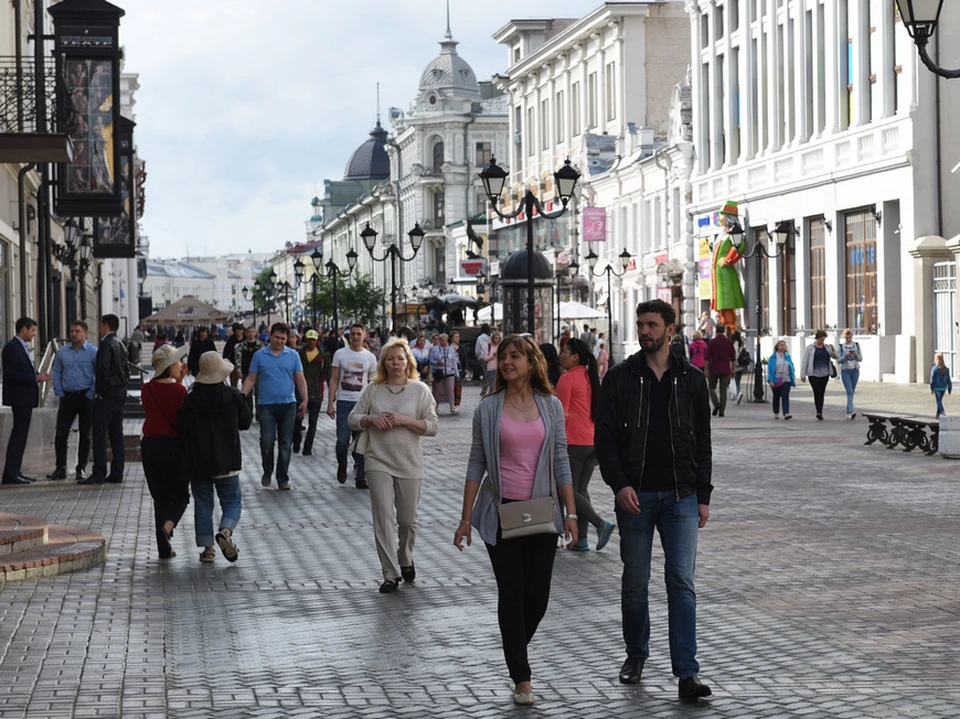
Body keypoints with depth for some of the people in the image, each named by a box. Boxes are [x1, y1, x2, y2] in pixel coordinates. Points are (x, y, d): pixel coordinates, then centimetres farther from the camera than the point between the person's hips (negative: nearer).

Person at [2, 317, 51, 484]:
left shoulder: (21, 347, 17)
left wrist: (38, 376, 6)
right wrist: (35, 378, -22)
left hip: (25, 398, 10)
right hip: (19, 397, -10)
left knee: (20, 434, 11)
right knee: (19, 434, -10)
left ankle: (15, 471, 15)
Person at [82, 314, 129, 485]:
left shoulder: (106, 344, -12)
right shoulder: (120, 345, 16)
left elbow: (103, 369, -20)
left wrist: (100, 392, -14)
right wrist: (122, 390, 17)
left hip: (107, 394, -9)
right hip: (120, 393, 9)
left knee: (100, 434, -9)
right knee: (116, 434, 9)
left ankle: (99, 473, -13)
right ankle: (117, 473, 10)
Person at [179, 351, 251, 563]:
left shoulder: (190, 400, -6)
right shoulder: (233, 397, -7)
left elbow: (182, 429, 0)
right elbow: (245, 423, 5)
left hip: (198, 461, 1)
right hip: (227, 461, -1)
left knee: (203, 504, 11)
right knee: (232, 502, 8)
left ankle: (207, 548, 8)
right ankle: (225, 531, -19)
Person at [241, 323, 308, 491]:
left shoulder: (293, 356, 7)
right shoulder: (259, 356, 5)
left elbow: (300, 379, 6)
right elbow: (251, 379, 6)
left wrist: (305, 400, -5)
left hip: (288, 404, 1)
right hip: (266, 405, -1)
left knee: (285, 444, 3)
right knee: (267, 440, -12)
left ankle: (283, 480, 10)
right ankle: (267, 472, 12)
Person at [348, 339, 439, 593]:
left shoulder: (420, 390, 0)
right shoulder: (373, 389, 4)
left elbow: (433, 427, -4)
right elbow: (353, 419, 9)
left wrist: (404, 420, -17)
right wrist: (372, 419, -12)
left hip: (409, 463, 0)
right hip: (378, 461, 0)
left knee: (407, 519, 10)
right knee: (383, 517, -7)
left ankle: (406, 561, 37)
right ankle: (391, 574, -4)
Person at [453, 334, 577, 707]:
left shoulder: (551, 406, 3)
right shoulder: (488, 409, 0)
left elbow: (561, 462, 5)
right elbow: (476, 464, 2)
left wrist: (570, 513, 1)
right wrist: (465, 518, 0)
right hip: (501, 510, -1)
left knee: (538, 595, 2)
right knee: (512, 593, -2)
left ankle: (515, 650, 31)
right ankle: (521, 679, 5)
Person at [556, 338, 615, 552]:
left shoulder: (566, 379, -10)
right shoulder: (592, 378, 13)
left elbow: (562, 415, -13)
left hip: (575, 443, -8)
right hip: (594, 442, 8)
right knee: (581, 489, 12)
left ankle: (602, 524, -15)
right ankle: (581, 539, 10)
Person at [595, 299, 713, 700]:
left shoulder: (691, 380, 7)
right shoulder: (619, 379, 2)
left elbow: (702, 442, 10)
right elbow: (605, 437, -1)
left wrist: (703, 495, 6)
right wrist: (619, 484, -14)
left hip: (681, 497, 0)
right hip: (635, 496, 0)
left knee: (681, 583, -6)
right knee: (635, 583, 9)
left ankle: (686, 673, -9)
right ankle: (636, 655, 29)